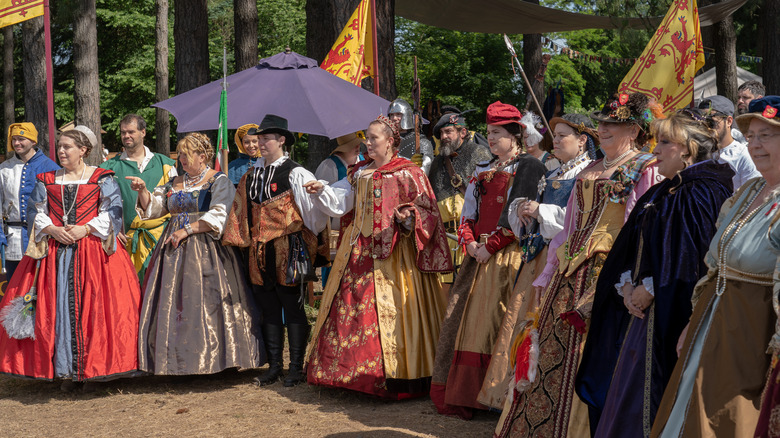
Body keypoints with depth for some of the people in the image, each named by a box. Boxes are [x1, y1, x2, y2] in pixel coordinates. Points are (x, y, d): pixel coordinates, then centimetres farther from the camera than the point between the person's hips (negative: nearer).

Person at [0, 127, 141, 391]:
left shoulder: (102, 179, 5)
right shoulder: (47, 180, 15)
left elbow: (111, 213, -2)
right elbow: (35, 213, 10)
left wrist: (85, 229, -15)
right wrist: (52, 229, -9)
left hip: (93, 248, -3)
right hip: (55, 251, 3)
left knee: (92, 307, -7)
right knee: (58, 307, -3)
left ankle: (93, 370, 0)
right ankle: (66, 371, 4)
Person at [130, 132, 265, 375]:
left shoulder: (219, 181, -3)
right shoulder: (174, 184, 17)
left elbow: (218, 217, -13)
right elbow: (153, 208, 17)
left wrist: (187, 230, -17)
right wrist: (143, 191, -1)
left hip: (206, 250, -6)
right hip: (174, 250, 6)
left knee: (205, 302, -8)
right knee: (172, 302, 1)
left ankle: (212, 356, 0)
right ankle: (177, 358, 5)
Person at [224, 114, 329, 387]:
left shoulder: (296, 174, -7)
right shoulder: (252, 176, 12)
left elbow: (314, 211, -8)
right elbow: (241, 214, 20)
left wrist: (314, 240, -11)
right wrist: (236, 241, 18)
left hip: (289, 249, -6)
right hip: (261, 252, 6)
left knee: (293, 309, 1)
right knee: (269, 310, 10)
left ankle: (296, 369, 9)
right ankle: (274, 367, 19)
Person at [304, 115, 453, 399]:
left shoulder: (408, 173, -1)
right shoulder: (359, 173, 16)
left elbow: (427, 211, -3)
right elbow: (338, 204, 9)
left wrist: (409, 218, -21)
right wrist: (321, 192, -7)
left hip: (393, 253, -6)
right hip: (359, 253, 6)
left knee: (389, 311, -7)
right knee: (352, 309, 2)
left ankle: (394, 376, -1)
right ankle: (356, 371, 10)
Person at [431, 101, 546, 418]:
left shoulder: (528, 168, -3)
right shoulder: (482, 171, 19)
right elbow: (469, 212, 18)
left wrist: (491, 246, -16)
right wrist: (469, 241, -2)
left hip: (507, 255, -7)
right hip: (479, 256, 7)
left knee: (491, 322, -10)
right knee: (465, 319, 4)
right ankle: (462, 394, 11)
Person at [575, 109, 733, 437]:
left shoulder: (703, 194, -13)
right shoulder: (659, 193, 16)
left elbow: (688, 260, -20)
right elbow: (629, 247, 15)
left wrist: (649, 290, -16)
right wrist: (627, 285, -1)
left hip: (671, 315, -9)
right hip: (641, 306, 9)